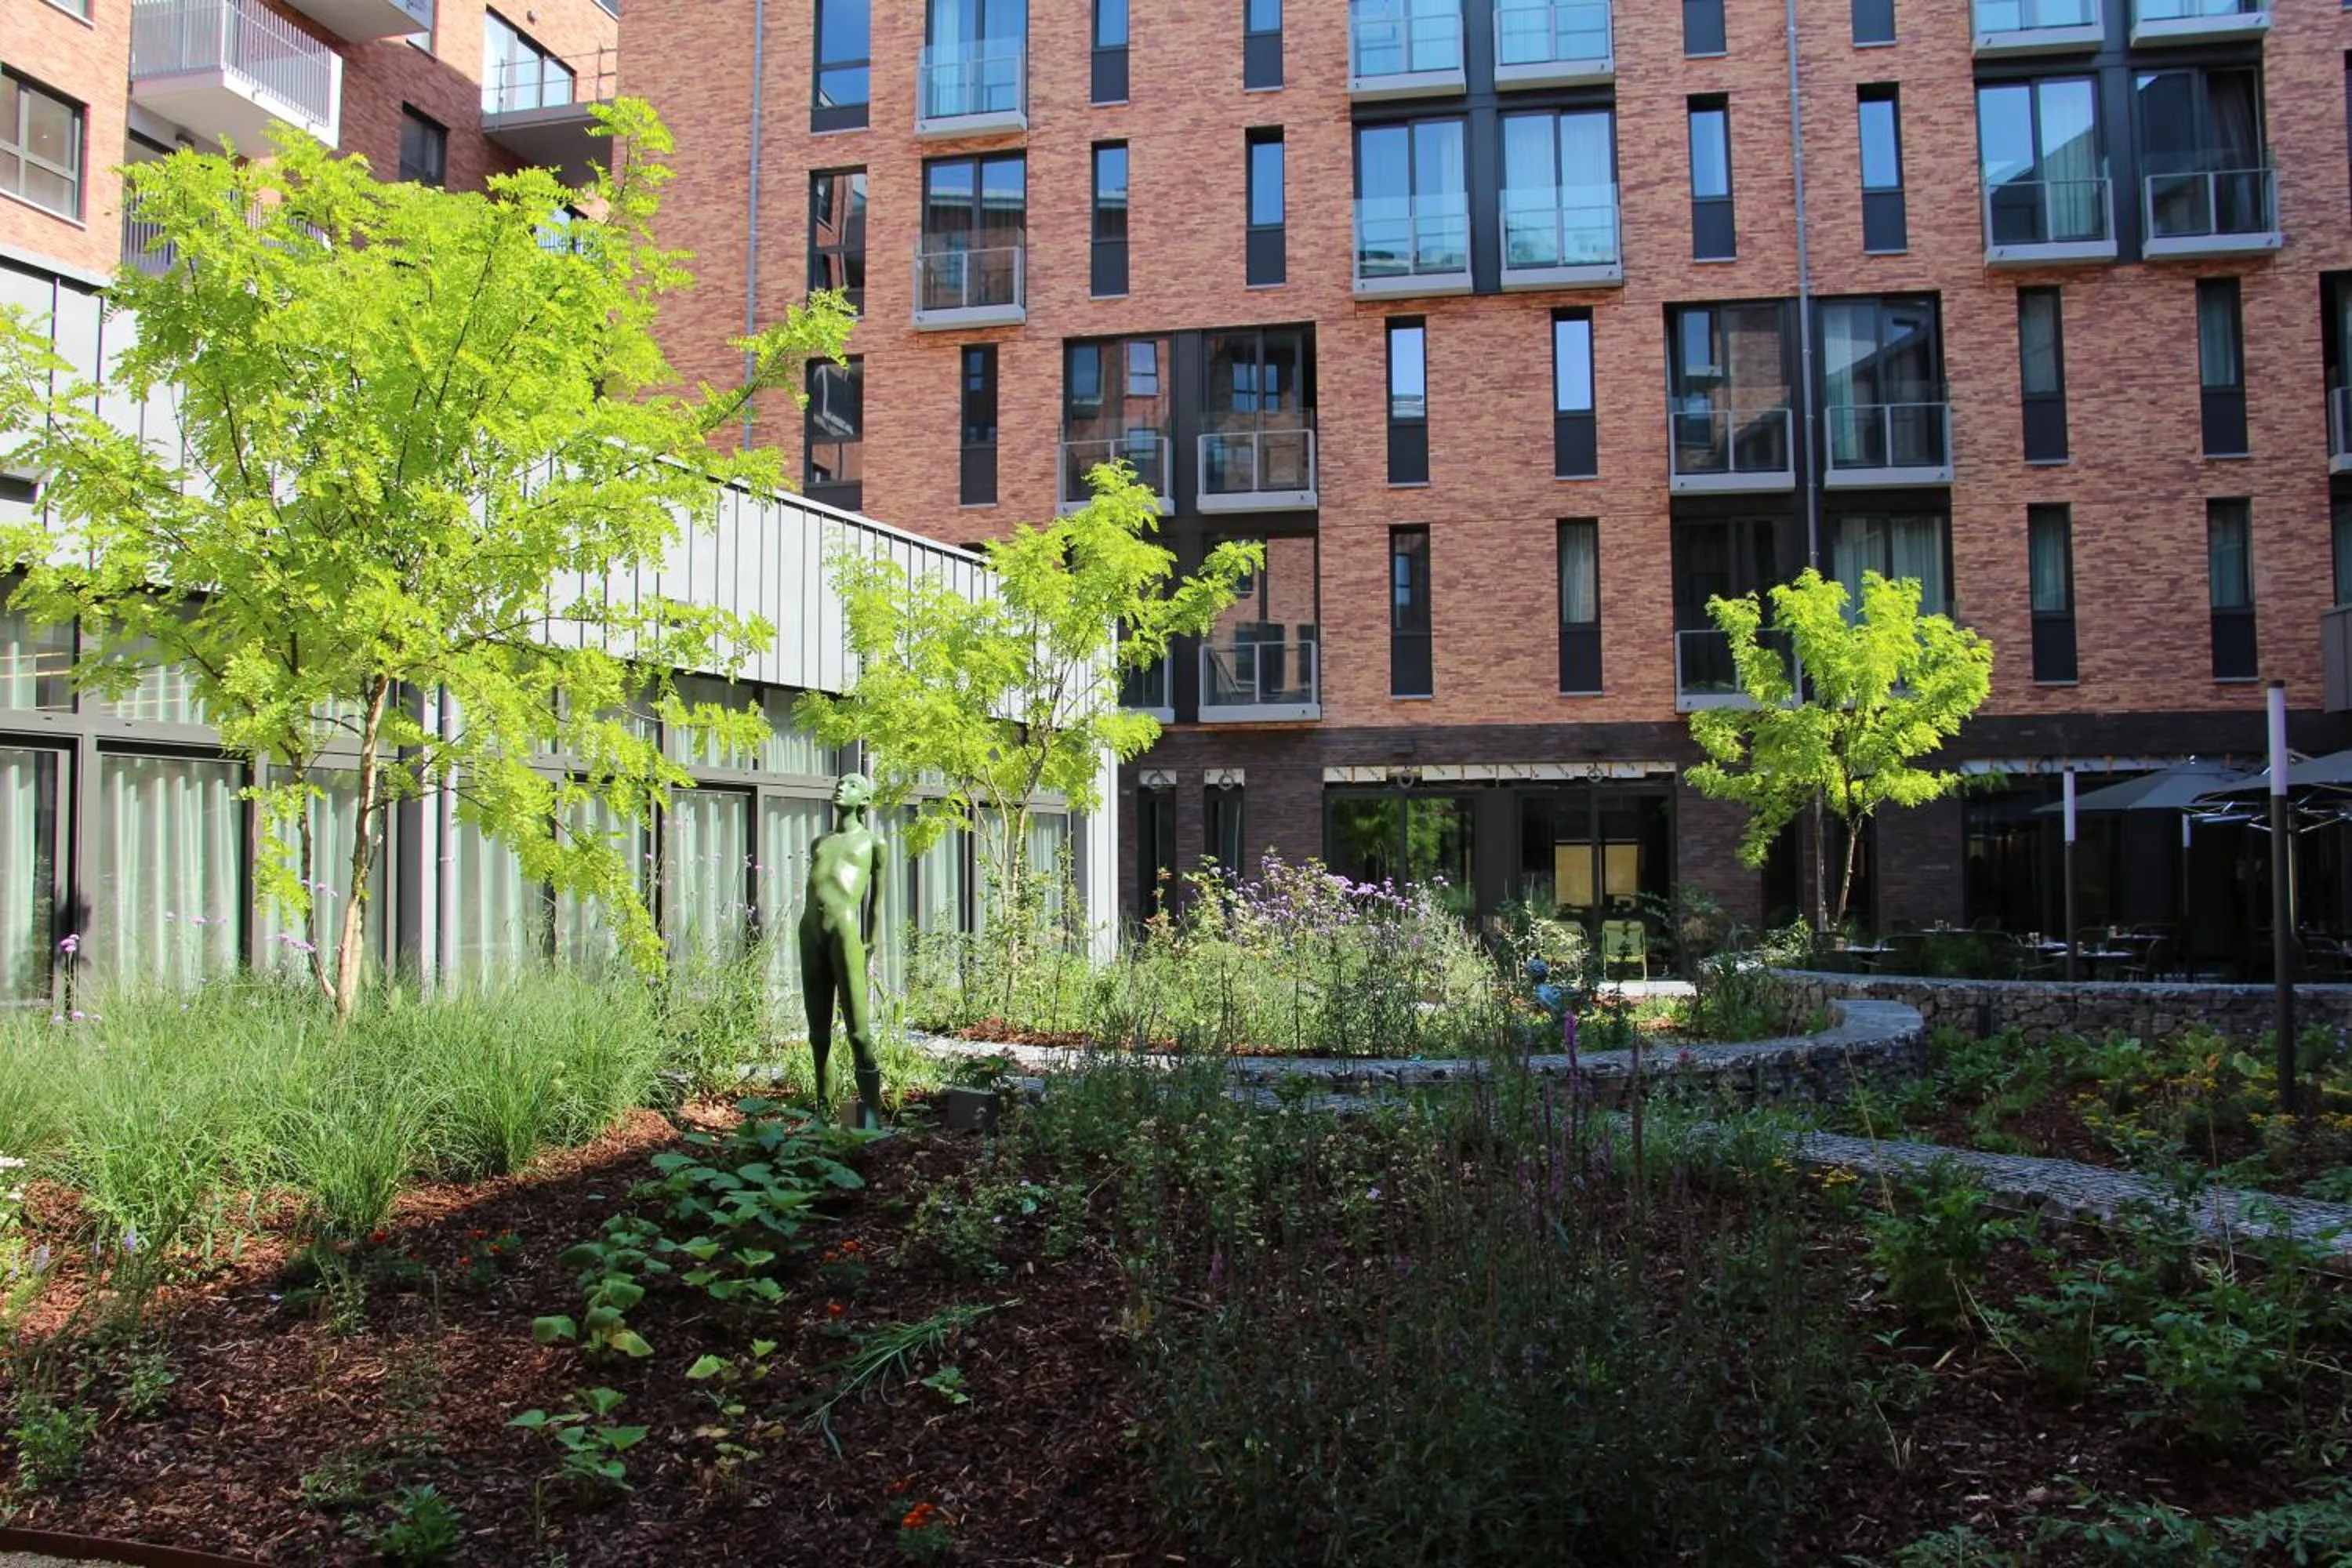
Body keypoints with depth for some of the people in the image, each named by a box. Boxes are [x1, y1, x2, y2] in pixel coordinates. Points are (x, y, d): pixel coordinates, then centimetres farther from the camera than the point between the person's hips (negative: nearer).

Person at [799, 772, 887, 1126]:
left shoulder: (872, 843, 14)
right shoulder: (818, 844, 25)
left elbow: (876, 899, 14)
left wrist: (869, 944, 9)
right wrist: (812, 938, 17)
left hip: (845, 928, -5)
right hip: (811, 931, 5)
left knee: (858, 1029, -10)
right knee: (818, 1029, 5)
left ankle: (871, 1113, -8)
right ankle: (822, 1108, 11)